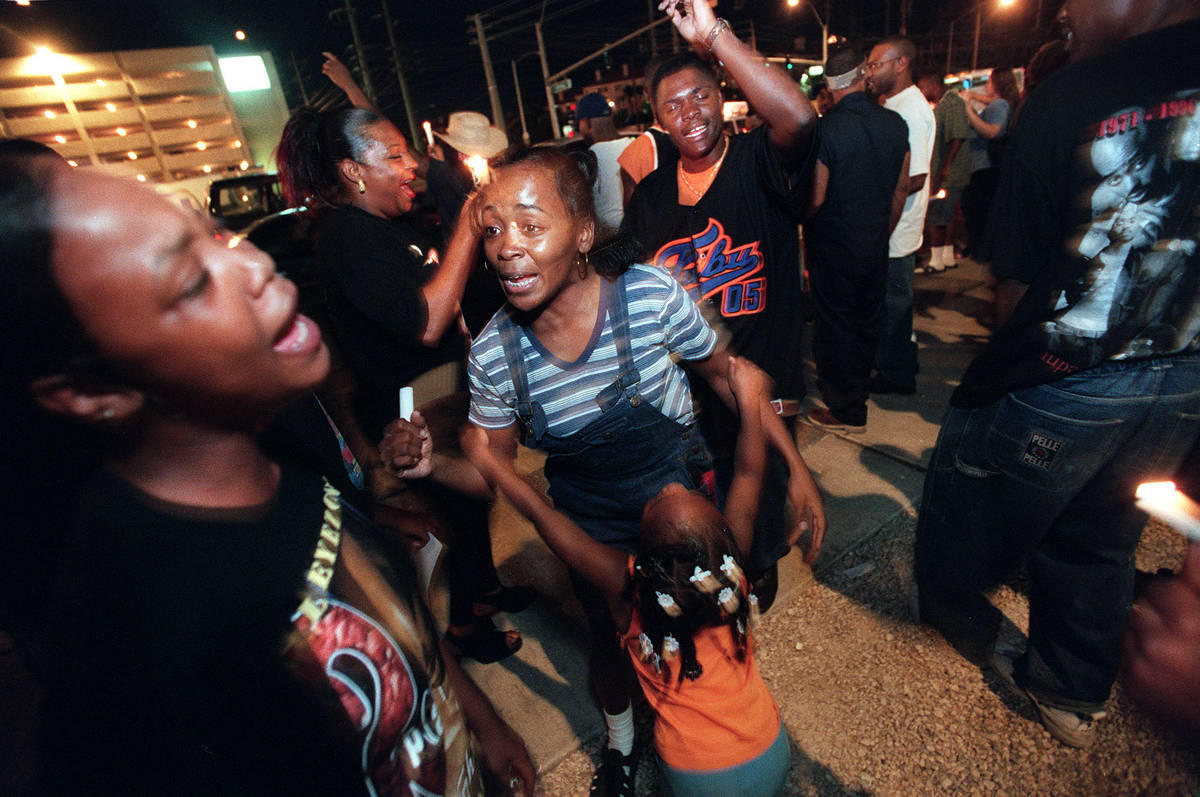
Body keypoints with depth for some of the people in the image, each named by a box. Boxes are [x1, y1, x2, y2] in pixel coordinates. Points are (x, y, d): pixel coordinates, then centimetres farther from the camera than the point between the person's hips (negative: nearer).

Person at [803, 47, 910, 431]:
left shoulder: (825, 128, -18)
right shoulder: (895, 123, 0)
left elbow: (816, 198, -17)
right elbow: (901, 189, 7)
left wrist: (801, 225, 3)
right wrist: (882, 233, 19)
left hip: (833, 246, -6)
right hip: (876, 246, 6)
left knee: (834, 326, 6)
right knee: (867, 320, 19)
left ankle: (845, 410, 16)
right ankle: (858, 388, 39)